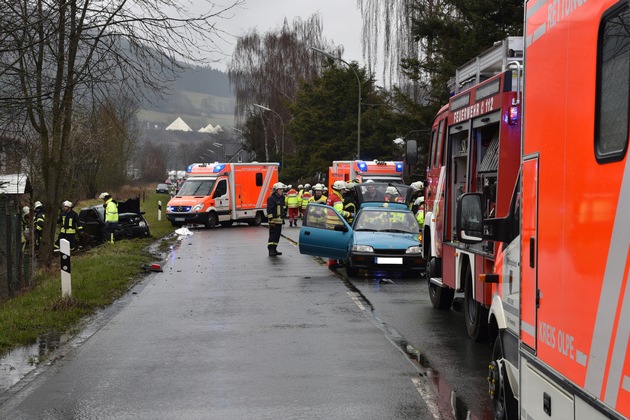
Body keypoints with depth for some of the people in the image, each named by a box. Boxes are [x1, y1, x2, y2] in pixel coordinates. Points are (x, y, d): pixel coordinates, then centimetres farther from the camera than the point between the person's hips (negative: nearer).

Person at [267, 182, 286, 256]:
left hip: (279, 220, 9)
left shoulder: (281, 198, 18)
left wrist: (282, 218, 25)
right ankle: (271, 250, -9)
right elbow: (269, 210, -17)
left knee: (277, 236, 12)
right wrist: (271, 219, -22)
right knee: (272, 235, -9)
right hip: (274, 221, -9)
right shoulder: (271, 198, -11)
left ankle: (274, 249, 19)